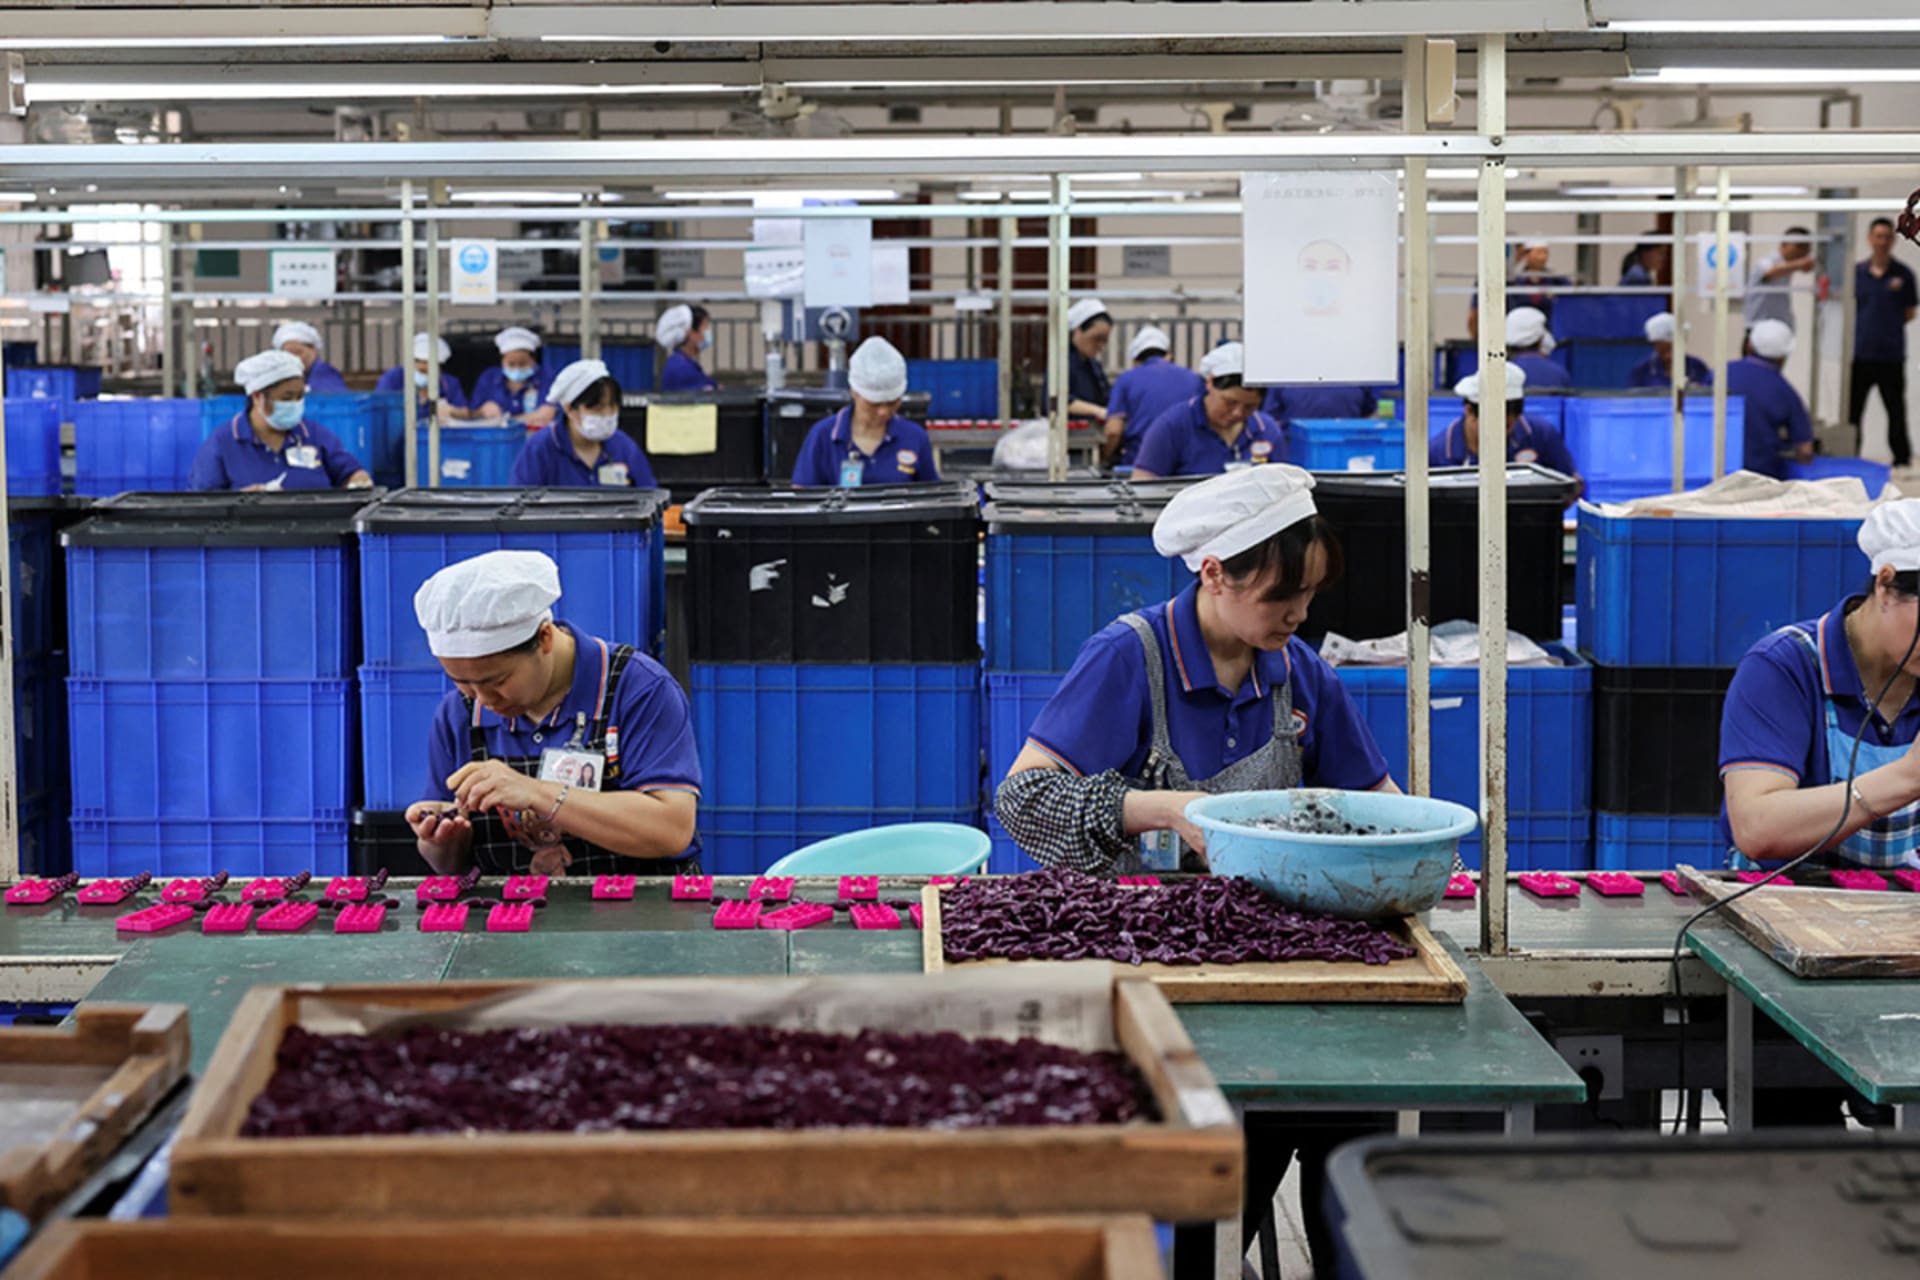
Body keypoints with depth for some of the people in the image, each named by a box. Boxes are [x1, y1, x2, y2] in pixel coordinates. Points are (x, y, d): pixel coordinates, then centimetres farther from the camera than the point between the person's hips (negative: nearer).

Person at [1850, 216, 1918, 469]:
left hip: (1891, 354, -1)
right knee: (1852, 408, 4)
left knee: (1895, 409, 2)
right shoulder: (1856, 272, 6)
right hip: (1860, 352, 2)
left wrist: (1890, 326, 0)